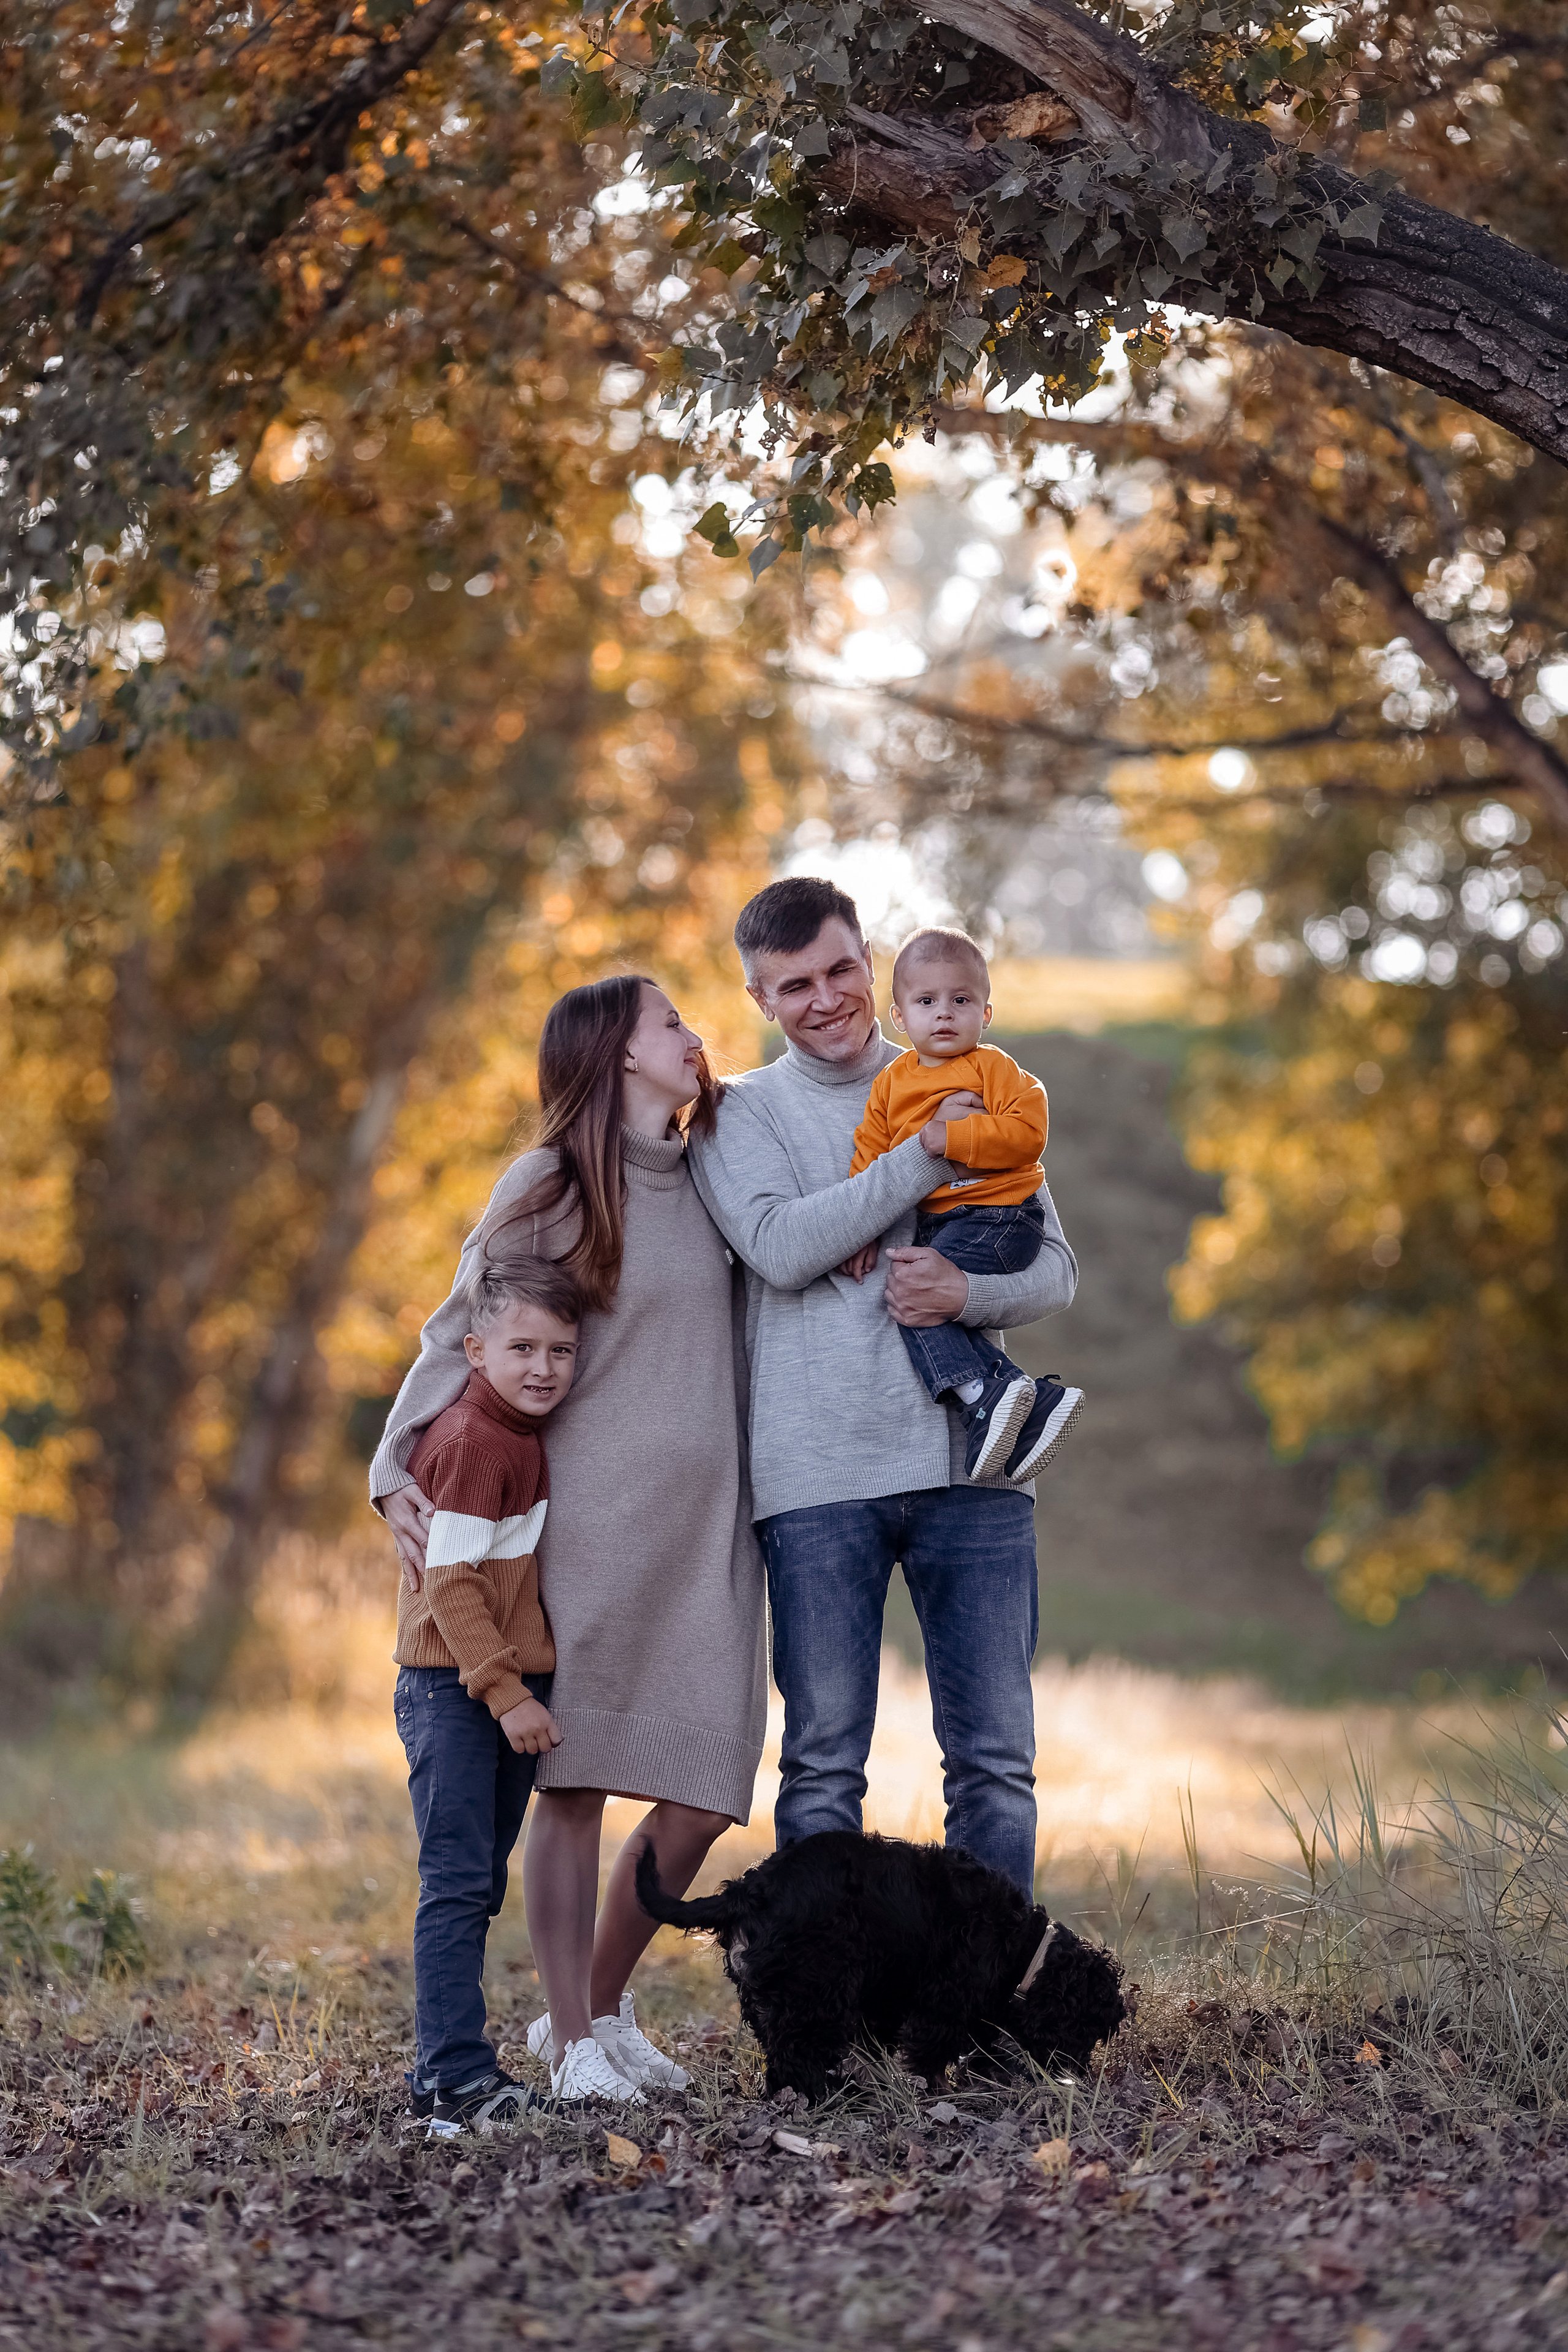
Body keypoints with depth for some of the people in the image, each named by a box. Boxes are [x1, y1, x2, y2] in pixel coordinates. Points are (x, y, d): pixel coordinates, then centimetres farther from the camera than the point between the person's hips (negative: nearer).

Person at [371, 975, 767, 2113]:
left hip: (708, 1520, 5)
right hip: (591, 1515, -5)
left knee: (704, 1789, 0)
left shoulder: (709, 1181, 16)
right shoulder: (554, 1185, 0)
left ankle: (603, 2004, 19)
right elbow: (460, 1335, -1)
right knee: (576, 1779, -3)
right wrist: (399, 1468, -13)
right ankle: (572, 2043, 5)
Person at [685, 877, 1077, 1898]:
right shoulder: (738, 1114, 8)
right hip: (820, 1471, -2)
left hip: (970, 1459, 2)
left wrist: (969, 1292, -10)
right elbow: (782, 1247, -11)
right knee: (825, 1761, 0)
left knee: (997, 1756, 1)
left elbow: (1055, 1266, 11)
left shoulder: (964, 1095, 16)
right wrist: (926, 1156, -11)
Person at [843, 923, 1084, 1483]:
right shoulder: (890, 1083, 15)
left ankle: (981, 1396, -21)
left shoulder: (992, 1067, -1)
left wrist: (950, 1137, -20)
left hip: (997, 1216, -6)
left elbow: (1026, 1133, -15)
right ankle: (1035, 1401, -18)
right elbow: (868, 1159, 12)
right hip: (931, 1224, 6)